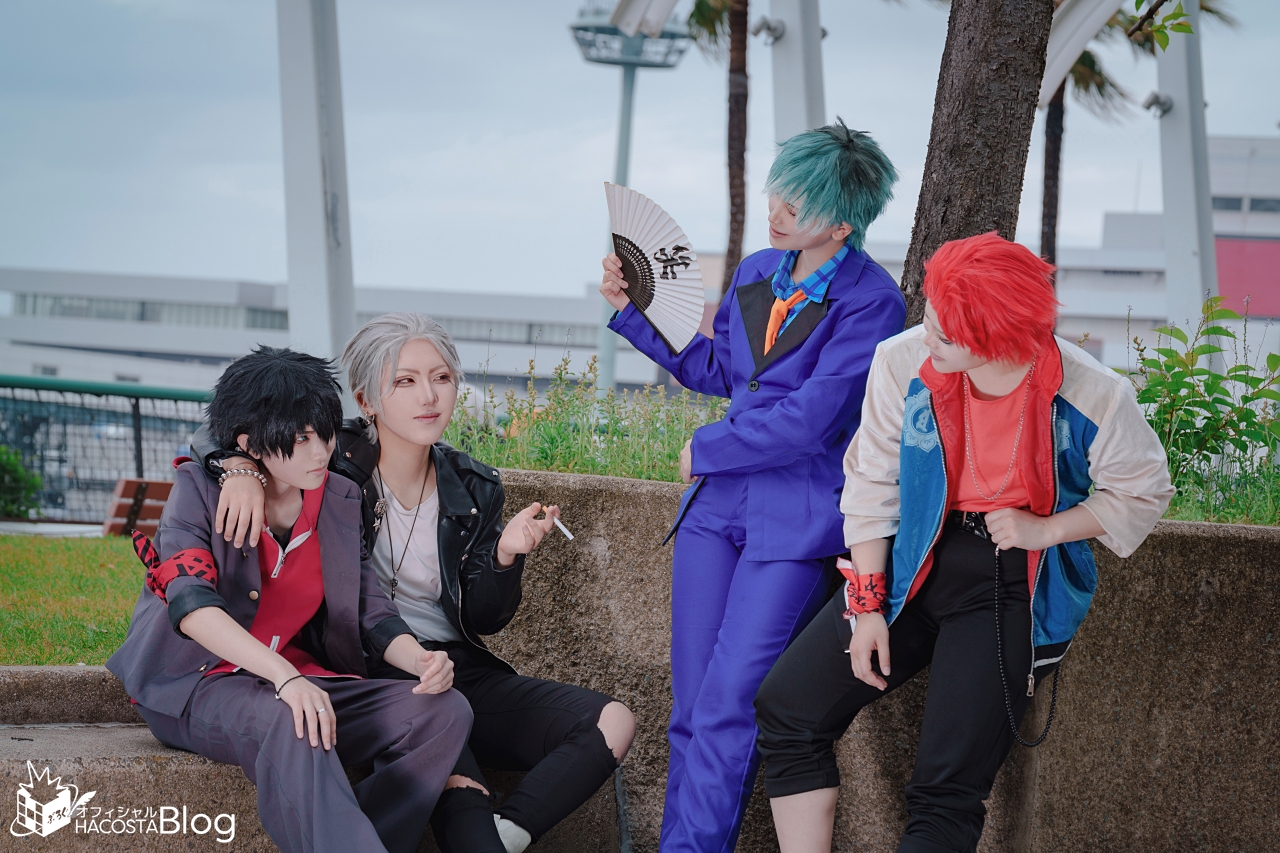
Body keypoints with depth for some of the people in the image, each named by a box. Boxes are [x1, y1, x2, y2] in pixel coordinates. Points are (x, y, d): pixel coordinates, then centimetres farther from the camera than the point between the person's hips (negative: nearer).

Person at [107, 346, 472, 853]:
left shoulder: (340, 503, 10)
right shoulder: (200, 489, -6)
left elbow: (373, 618, 9)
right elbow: (191, 604, -22)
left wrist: (422, 662, -16)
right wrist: (286, 678, -36)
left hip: (301, 681, 6)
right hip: (197, 687, -6)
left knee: (445, 712, -16)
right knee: (291, 726, -39)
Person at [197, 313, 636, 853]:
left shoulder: (474, 490, 8)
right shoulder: (336, 460, -2)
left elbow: (484, 620, 9)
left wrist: (505, 556, -10)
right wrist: (242, 466, -21)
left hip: (460, 669, 6)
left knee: (612, 723, -15)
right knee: (459, 789, -37)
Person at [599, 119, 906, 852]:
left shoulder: (871, 302, -12)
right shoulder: (757, 274, 10)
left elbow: (807, 420, -17)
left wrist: (705, 449, -6)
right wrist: (634, 310, 16)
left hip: (799, 522, -7)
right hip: (718, 506, 7)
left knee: (728, 707, -11)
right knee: (693, 707, 3)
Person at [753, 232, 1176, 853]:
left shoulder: (1092, 396, -17)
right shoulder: (903, 362, -11)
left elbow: (1142, 492, 0)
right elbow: (872, 486, -1)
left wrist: (1044, 529, -13)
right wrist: (867, 603, -4)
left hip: (1013, 583, -4)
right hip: (911, 566, 4)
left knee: (946, 792, -12)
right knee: (788, 710, -4)